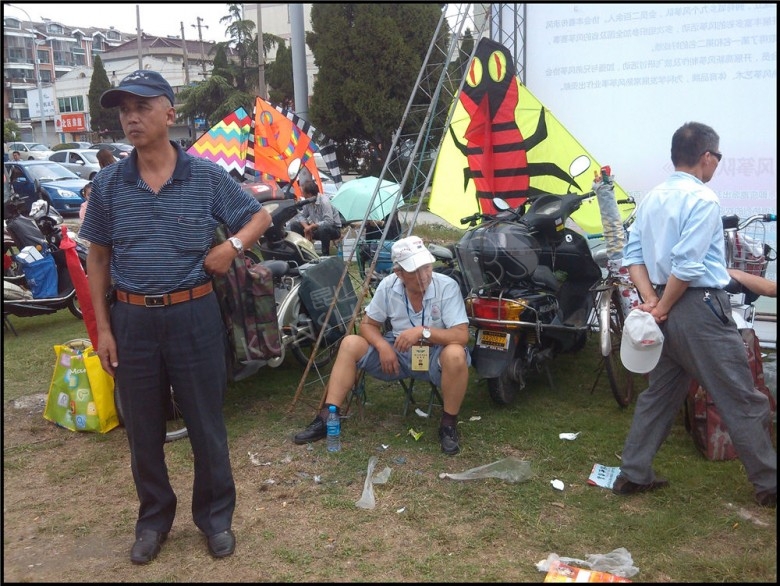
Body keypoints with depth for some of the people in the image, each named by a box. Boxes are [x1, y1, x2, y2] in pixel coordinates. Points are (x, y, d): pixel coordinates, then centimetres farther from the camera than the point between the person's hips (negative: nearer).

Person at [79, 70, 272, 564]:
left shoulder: (206, 176, -3)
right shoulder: (109, 183, 1)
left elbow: (260, 216, 8)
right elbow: (98, 259, 7)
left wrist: (233, 245, -13)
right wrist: (103, 327, 2)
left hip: (193, 315, -2)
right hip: (132, 319, 2)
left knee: (206, 424, 9)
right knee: (143, 429, 13)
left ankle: (216, 517, 29)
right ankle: (154, 518, 34)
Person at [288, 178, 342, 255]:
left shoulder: (324, 202, -27)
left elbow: (329, 222, -34)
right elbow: (302, 216, 5)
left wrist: (311, 226, -26)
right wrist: (306, 227, -16)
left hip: (333, 229, -7)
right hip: (317, 227, 7)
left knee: (323, 228, -42)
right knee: (294, 224, -4)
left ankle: (326, 254, -22)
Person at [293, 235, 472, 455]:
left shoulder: (447, 287, -20)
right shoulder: (388, 285, -10)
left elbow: (462, 336, -24)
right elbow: (367, 324, 0)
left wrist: (424, 331, -36)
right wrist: (383, 346, -20)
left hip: (434, 355, -3)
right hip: (397, 352, 3)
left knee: (455, 355, -37)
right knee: (350, 344, -16)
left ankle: (449, 424, -15)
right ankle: (326, 418, -13)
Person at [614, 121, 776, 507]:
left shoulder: (652, 198, 11)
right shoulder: (703, 199, -14)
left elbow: (632, 254, 6)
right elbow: (687, 265, -21)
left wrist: (651, 300, -3)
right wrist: (662, 309, -12)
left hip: (668, 307, 8)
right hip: (699, 308, -8)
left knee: (660, 394, 16)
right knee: (741, 399, 5)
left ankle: (633, 475, 19)